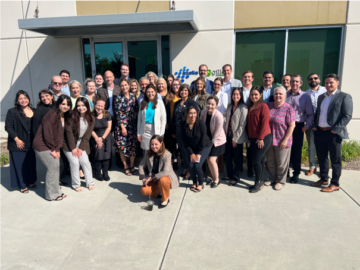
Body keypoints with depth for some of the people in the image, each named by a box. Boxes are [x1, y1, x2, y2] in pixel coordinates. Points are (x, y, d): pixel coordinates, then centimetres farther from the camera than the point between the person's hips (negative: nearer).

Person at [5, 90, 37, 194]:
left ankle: (31, 182, 30)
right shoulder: (12, 112, -6)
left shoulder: (33, 111, 8)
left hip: (30, 143, 5)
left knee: (31, 163, 13)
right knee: (19, 164, 4)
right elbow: (8, 127, -9)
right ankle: (22, 185, 17)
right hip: (18, 144, -4)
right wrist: (17, 139, -15)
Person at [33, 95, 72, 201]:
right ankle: (51, 195, 6)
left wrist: (57, 149, -3)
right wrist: (53, 149, -12)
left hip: (52, 146, 8)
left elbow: (61, 134, 6)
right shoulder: (52, 115, -20)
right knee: (53, 167, -8)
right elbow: (47, 134, -21)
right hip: (42, 146, -8)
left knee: (57, 167, 10)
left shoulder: (64, 116, 7)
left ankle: (56, 191, 24)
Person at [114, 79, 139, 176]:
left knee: (133, 145, 6)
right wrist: (122, 127, -12)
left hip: (132, 124, 4)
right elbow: (118, 114, -8)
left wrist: (134, 117, 2)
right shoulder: (118, 98, -5)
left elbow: (136, 110, 13)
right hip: (122, 124, -3)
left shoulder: (133, 96, 6)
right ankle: (126, 167, 15)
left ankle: (132, 166, 20)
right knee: (122, 146, 1)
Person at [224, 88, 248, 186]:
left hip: (238, 138, -6)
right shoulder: (230, 106, 8)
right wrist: (225, 134, 6)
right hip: (229, 136, 6)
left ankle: (235, 177, 20)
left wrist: (235, 138, -13)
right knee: (227, 157, 12)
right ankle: (230, 174, 30)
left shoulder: (243, 108, -12)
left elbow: (242, 125, -14)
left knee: (237, 158, 6)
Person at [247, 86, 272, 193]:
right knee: (260, 160, 13)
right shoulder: (250, 106, 13)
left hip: (263, 138, -7)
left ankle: (258, 183, 6)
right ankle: (260, 182, 21)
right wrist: (249, 137, 14)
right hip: (253, 138, 7)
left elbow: (265, 123, -14)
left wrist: (261, 138, -17)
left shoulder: (263, 106, -9)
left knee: (256, 160, -7)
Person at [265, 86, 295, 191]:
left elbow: (291, 126, -12)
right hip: (269, 140, 5)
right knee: (270, 161, 16)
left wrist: (285, 140, -15)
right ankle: (272, 178, 34)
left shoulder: (288, 109, -11)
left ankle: (280, 181, 25)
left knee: (281, 163, 7)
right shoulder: (268, 106, 4)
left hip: (282, 141, -5)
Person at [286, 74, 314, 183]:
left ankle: (296, 174, 20)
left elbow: (310, 114, 3)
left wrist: (306, 126, -6)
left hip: (298, 126, -1)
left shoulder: (305, 96, 2)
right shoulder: (285, 95, 6)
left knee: (296, 151, 7)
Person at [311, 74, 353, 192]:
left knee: (335, 159, 4)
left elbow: (347, 116, -10)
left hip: (333, 133, -6)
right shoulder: (321, 97, 16)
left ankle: (335, 184, 13)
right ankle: (323, 179, 30)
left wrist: (336, 129, -17)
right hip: (319, 132, 6)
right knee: (321, 158, 15)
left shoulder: (344, 97, -4)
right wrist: (315, 126, 7)